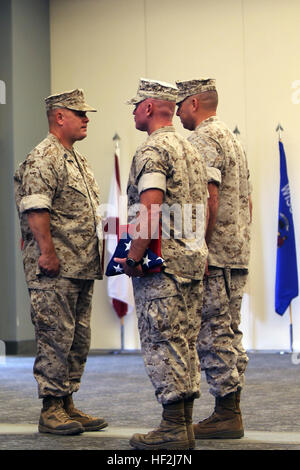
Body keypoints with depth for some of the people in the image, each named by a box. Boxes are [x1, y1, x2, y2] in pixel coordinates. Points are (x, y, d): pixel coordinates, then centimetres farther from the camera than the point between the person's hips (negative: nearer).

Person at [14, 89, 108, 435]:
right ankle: (51, 410, 1)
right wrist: (48, 252, -23)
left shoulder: (78, 160, 21)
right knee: (55, 338, -6)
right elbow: (35, 209, -19)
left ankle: (67, 404, 18)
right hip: (55, 268, -10)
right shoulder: (42, 159, -9)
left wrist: (93, 256, 20)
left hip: (82, 267, 10)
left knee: (78, 339, 11)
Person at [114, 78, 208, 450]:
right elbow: (205, 207, 21)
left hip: (159, 263, -9)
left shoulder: (151, 151, -12)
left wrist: (132, 258, -17)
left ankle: (173, 429, -3)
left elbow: (150, 209, -22)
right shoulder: (191, 150, 18)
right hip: (193, 259, 9)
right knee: (185, 343, 11)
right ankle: (185, 425, 16)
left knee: (161, 343, -5)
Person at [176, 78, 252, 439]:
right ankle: (231, 413, 16)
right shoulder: (232, 139, 20)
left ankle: (225, 415, -3)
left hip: (213, 256, -10)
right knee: (229, 335, 12)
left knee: (213, 335, -6)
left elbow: (209, 198, -21)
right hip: (237, 254, 10)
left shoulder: (202, 139, -11)